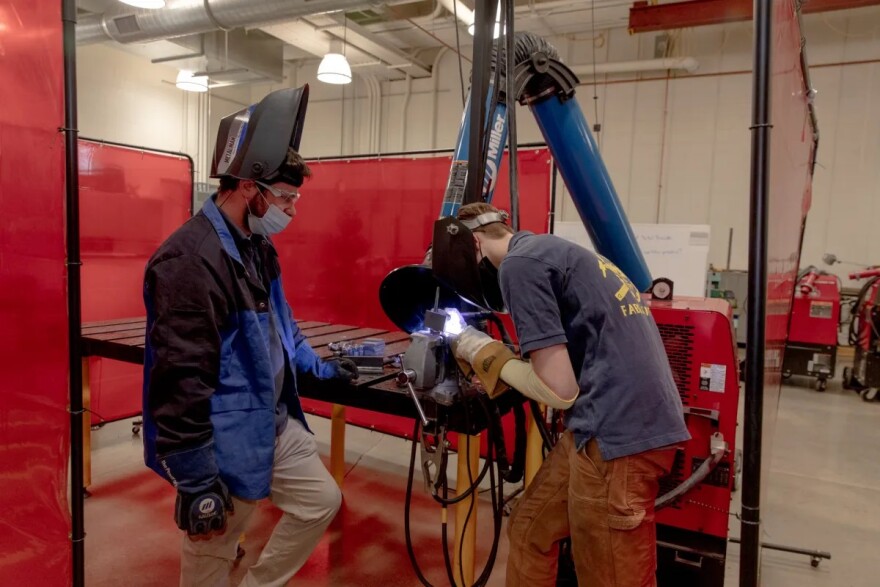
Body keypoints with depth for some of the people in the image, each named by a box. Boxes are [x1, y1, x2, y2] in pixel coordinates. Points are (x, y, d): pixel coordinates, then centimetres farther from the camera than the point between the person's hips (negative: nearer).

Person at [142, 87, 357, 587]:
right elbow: (181, 382, -27)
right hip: (222, 444, -9)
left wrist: (319, 366, 25)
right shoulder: (190, 261, -26)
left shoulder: (257, 246, 6)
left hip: (275, 423, 9)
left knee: (322, 500, 18)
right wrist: (196, 483, -22)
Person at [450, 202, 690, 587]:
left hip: (618, 431, -9)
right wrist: (493, 363, 16)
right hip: (613, 422, 9)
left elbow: (561, 388, -14)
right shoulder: (545, 249, 18)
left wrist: (484, 354, -2)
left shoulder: (519, 263, -11)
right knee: (529, 532, 19)